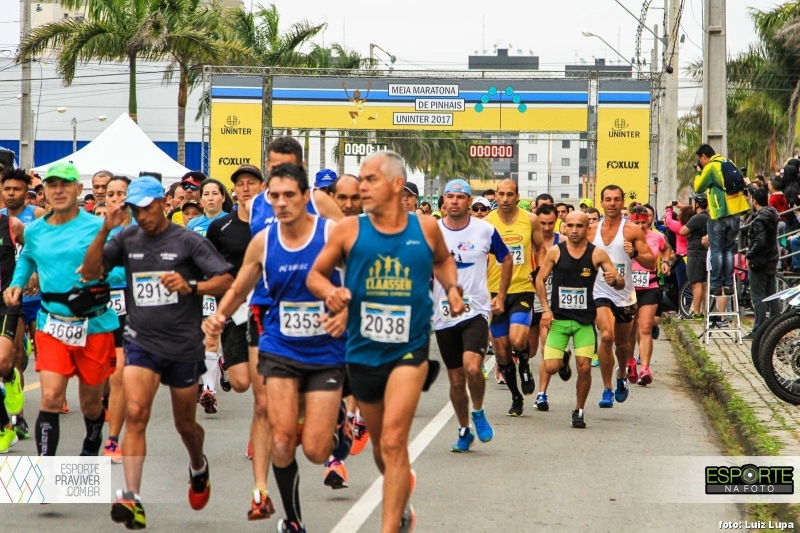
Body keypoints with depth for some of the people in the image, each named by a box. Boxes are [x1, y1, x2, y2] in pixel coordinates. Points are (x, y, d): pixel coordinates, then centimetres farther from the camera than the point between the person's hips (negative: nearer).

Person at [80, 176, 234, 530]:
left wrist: (191, 286, -27)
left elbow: (226, 282, -9)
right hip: (141, 341, 1)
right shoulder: (127, 239, 4)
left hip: (183, 345, -1)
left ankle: (198, 467, 47)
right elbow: (89, 272, -2)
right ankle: (131, 498, -24)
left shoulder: (188, 241, -5)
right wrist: (105, 231, -14)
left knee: (185, 424, 14)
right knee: (136, 413, -20)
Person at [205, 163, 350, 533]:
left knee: (315, 451, -4)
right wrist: (219, 316, -7)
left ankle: (336, 420, 33)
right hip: (280, 349, 2)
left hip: (325, 353, -2)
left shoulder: (333, 233, -12)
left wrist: (345, 313, -30)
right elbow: (239, 290, 13)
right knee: (283, 440, -10)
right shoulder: (262, 242, -1)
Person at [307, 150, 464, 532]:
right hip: (363, 352, 2)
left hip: (410, 348, -2)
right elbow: (315, 274, 4)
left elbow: (442, 260, 19)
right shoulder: (349, 230, -5)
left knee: (393, 442, -17)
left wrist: (452, 288, 0)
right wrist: (329, 292, -17)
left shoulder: (426, 228, -3)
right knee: (380, 444, 18)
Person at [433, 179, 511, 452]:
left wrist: (501, 297, 9)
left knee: (472, 367, -23)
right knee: (456, 380, 7)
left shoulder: (485, 230, -1)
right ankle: (464, 431, 26)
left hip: (476, 311, -2)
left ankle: (478, 412, 4)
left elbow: (506, 259, 14)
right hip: (444, 316, 2)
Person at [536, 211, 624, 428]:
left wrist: (615, 280, -25)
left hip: (585, 320, 0)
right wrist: (545, 309, -4)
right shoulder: (555, 251, -2)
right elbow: (540, 280, 7)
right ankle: (563, 359, 31)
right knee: (551, 367, -7)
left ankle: (579, 411, 12)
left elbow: (621, 283, -1)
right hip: (558, 318, 1)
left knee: (584, 368, -9)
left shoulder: (597, 254, -3)